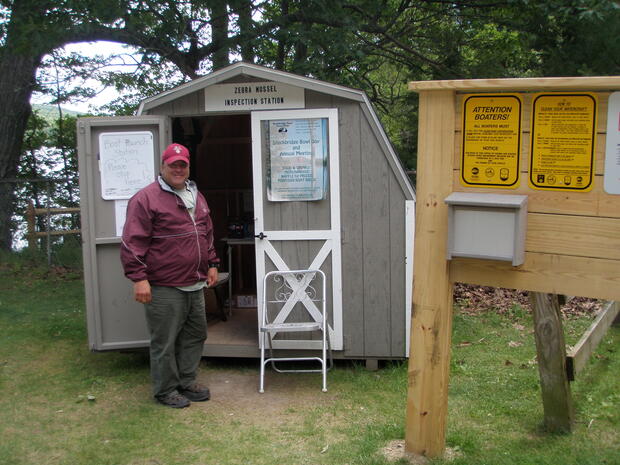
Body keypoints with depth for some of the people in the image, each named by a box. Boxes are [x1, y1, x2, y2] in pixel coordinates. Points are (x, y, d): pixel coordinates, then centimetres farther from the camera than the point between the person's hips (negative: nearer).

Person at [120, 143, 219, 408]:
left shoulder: (196, 197, 16)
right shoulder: (146, 198, -9)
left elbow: (207, 235, 26)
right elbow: (133, 242, -13)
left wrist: (212, 264, 20)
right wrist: (139, 277, -17)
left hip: (194, 285, 8)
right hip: (164, 288, -8)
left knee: (195, 336, 15)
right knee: (165, 341, 1)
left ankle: (187, 382, 30)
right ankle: (166, 390, 16)